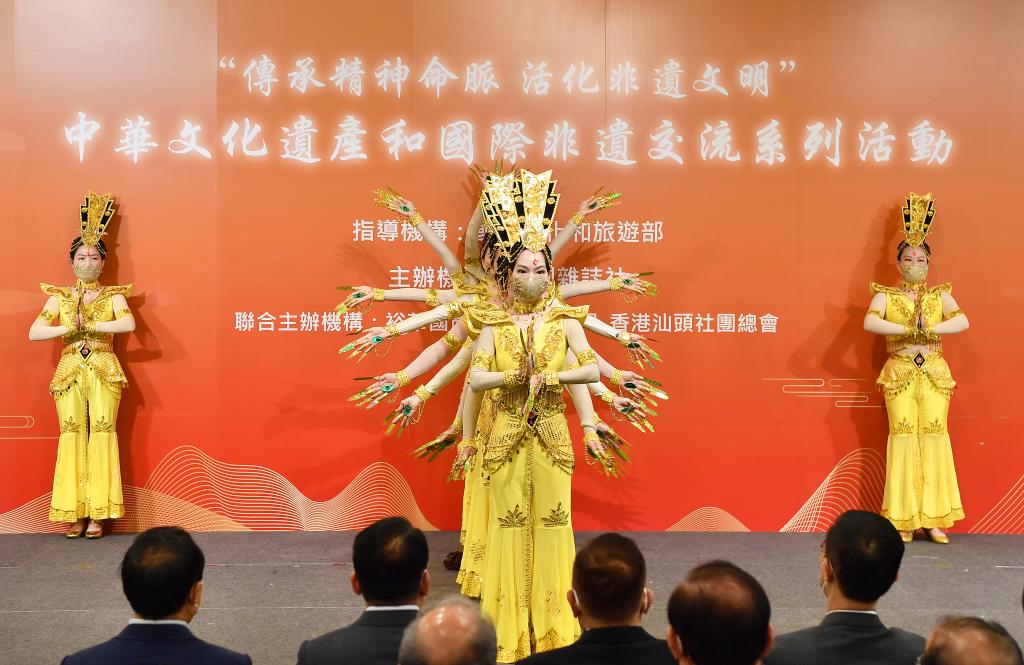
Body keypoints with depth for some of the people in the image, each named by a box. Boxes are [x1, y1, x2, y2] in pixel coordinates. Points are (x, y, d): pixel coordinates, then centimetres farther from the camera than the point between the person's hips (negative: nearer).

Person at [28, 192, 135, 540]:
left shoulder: (113, 296, 7)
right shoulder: (59, 298, 12)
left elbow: (129, 324, -14)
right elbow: (33, 332, 0)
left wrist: (89, 325, -13)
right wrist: (70, 328, -11)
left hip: (104, 371, -1)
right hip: (69, 371, 2)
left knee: (102, 435, -7)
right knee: (72, 436, -4)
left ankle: (97, 514, -5)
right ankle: (75, 513, -2)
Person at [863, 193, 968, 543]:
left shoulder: (941, 296, 9)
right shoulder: (885, 296, 4)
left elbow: (963, 321, -9)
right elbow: (869, 321, -17)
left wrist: (930, 328, -23)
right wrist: (908, 329, -23)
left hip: (935, 374, 2)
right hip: (899, 375, -2)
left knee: (934, 438, 0)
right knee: (903, 438, -3)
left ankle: (933, 519, 5)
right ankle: (904, 520, 1)